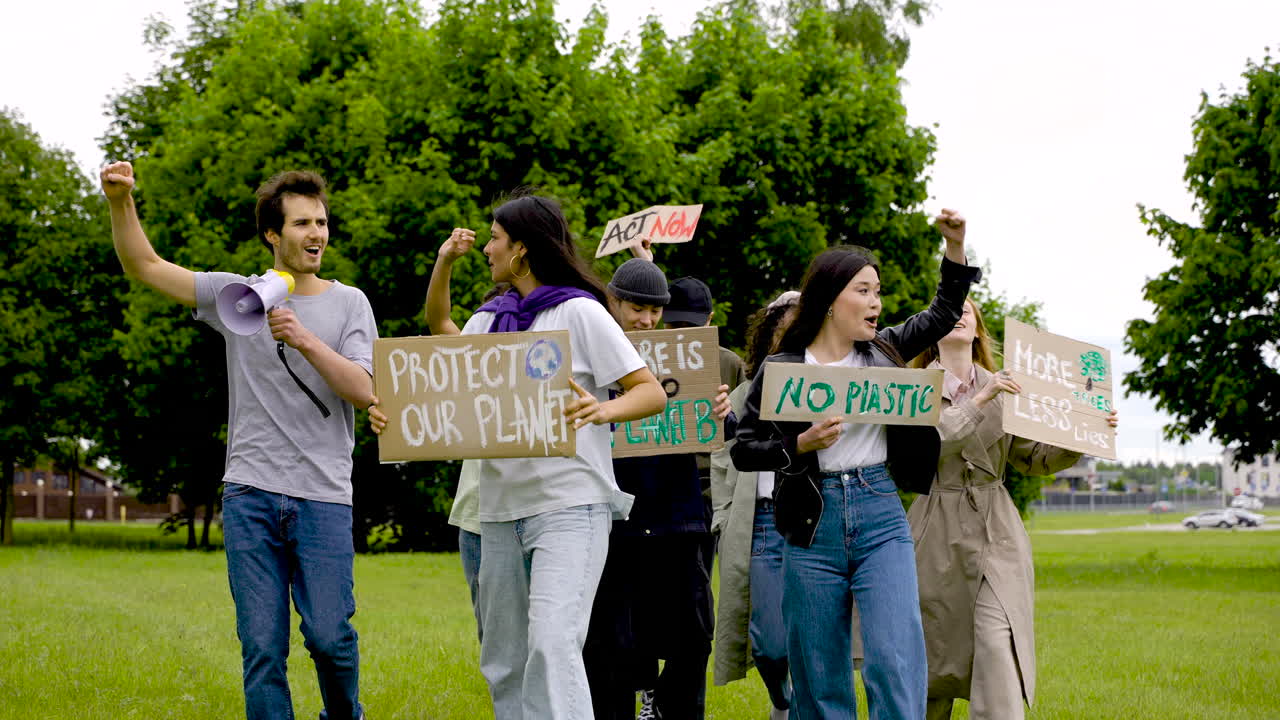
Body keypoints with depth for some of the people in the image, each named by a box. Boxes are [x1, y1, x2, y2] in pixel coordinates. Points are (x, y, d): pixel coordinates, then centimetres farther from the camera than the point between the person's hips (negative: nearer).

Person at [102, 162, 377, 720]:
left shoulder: (348, 303, 9)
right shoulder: (237, 295, 11)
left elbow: (364, 391, -3)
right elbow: (145, 267, 8)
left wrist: (305, 341, -16)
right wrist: (120, 203, -7)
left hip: (323, 496, -1)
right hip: (250, 494, 1)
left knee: (330, 636, -7)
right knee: (262, 647, -2)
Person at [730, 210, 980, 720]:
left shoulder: (884, 352, 10)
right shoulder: (782, 368, 1)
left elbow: (944, 313, 19)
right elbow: (743, 451, 2)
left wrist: (955, 245, 5)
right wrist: (802, 445, -13)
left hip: (881, 516, 1)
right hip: (814, 526, -1)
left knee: (895, 659, -13)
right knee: (819, 676, 5)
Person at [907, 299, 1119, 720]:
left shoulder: (1003, 388, 12)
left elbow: (1035, 459, 11)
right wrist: (980, 401, -22)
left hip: (996, 535, 2)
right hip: (939, 535, -2)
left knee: (999, 647, -14)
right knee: (932, 658, 6)